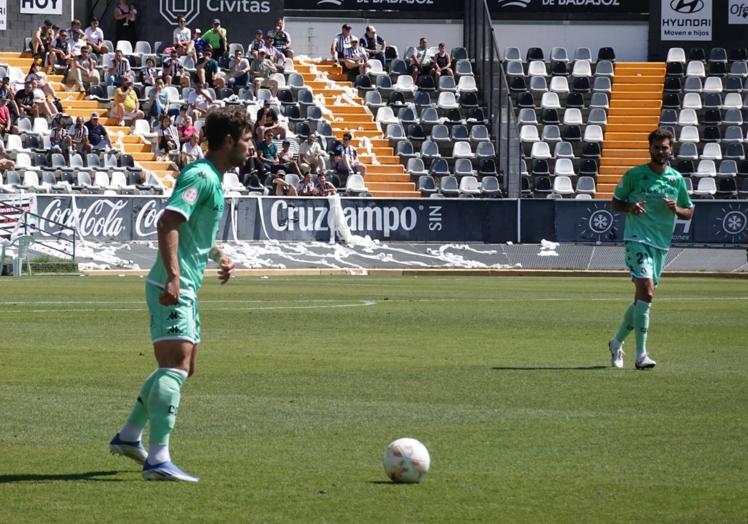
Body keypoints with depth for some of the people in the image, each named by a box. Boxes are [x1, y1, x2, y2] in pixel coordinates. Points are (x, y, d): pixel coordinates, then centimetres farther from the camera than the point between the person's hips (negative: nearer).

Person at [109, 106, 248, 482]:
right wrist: (173, 276, -33)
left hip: (184, 289, 11)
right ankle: (158, 459, -23)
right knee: (176, 365, -18)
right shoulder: (201, 176, -14)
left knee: (182, 367, 19)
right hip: (173, 288, -11)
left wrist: (219, 255, 20)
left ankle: (129, 436, 30)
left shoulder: (212, 179, 18)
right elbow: (167, 222, -26)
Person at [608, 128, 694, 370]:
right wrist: (630, 207, -15)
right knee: (646, 292, -19)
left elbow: (689, 211, 16)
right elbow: (615, 202, 7)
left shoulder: (677, 179, 8)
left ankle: (617, 343, 30)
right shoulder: (634, 175, -2)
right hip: (637, 240, -5)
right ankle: (641, 354, -18)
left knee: (642, 298, 9)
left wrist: (676, 209, -7)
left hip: (661, 245, 5)